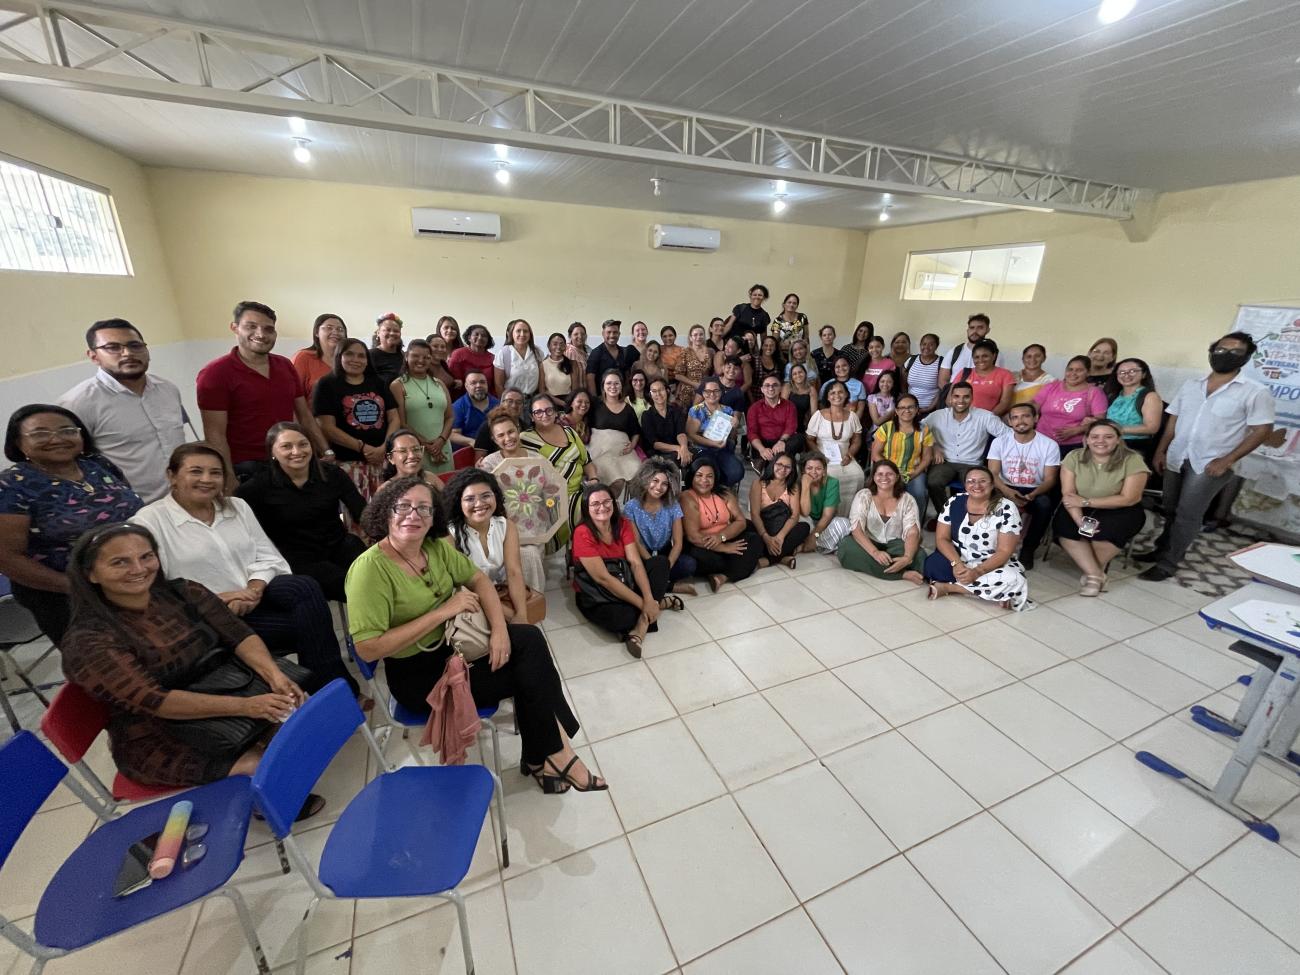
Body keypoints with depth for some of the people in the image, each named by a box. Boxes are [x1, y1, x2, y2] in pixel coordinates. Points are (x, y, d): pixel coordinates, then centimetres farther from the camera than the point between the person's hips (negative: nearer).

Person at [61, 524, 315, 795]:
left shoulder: (185, 593, -2)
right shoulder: (88, 642, -15)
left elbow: (239, 635, -8)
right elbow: (153, 701, -25)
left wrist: (275, 675, -27)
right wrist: (245, 706, -35)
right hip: (159, 741, -5)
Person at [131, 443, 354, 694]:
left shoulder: (237, 506, 13)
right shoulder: (149, 521, -2)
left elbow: (267, 556, 7)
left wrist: (254, 590, -13)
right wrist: (216, 599, -18)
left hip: (256, 596, 5)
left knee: (305, 587, -29)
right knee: (309, 623, -26)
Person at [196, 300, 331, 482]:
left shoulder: (285, 366, 8)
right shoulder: (215, 373, -7)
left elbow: (304, 415, 12)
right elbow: (215, 434, -11)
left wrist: (326, 451, 4)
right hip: (245, 471, -4)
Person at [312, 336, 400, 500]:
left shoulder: (378, 383, 16)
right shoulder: (327, 385, 4)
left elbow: (394, 418, 9)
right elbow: (327, 427, -5)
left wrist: (385, 447, -8)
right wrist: (362, 448, -13)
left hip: (383, 459, 4)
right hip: (349, 461, -3)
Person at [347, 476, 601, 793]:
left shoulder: (436, 547, -3)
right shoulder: (371, 568, -22)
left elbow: (479, 579, 4)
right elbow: (367, 648, -25)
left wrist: (500, 629, -13)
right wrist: (443, 612, -27)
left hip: (452, 643, 6)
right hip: (416, 675, -6)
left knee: (530, 639, -14)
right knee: (530, 673, -13)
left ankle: (544, 756, -4)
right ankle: (555, 753, 12)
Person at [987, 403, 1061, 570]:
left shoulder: (1049, 445, -3)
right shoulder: (999, 442, 0)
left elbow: (1050, 479, -7)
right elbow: (993, 474, -9)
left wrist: (1032, 494, -30)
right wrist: (1007, 492, -30)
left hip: (1034, 491, 0)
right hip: (1006, 489, 0)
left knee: (1044, 503, -35)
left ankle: (1028, 549, -12)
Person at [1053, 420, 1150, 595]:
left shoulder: (1132, 460, -14)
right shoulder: (1074, 457, -10)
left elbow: (1129, 499, -17)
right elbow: (1068, 494, -15)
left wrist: (1086, 502, -21)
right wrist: (1080, 520, -30)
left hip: (1120, 510, -2)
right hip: (1083, 510, 2)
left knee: (1108, 529, -31)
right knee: (1063, 526, -27)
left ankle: (1095, 570, -2)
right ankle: (1095, 574, -18)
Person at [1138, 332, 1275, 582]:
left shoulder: (1256, 392, -4)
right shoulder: (1189, 386, 8)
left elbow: (1262, 430, -6)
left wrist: (1226, 461, -14)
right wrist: (1160, 451, 4)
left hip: (1209, 465, -4)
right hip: (1176, 459, 4)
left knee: (1187, 515, -3)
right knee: (1171, 511, 13)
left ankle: (1167, 564, 4)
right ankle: (1163, 550, 27)